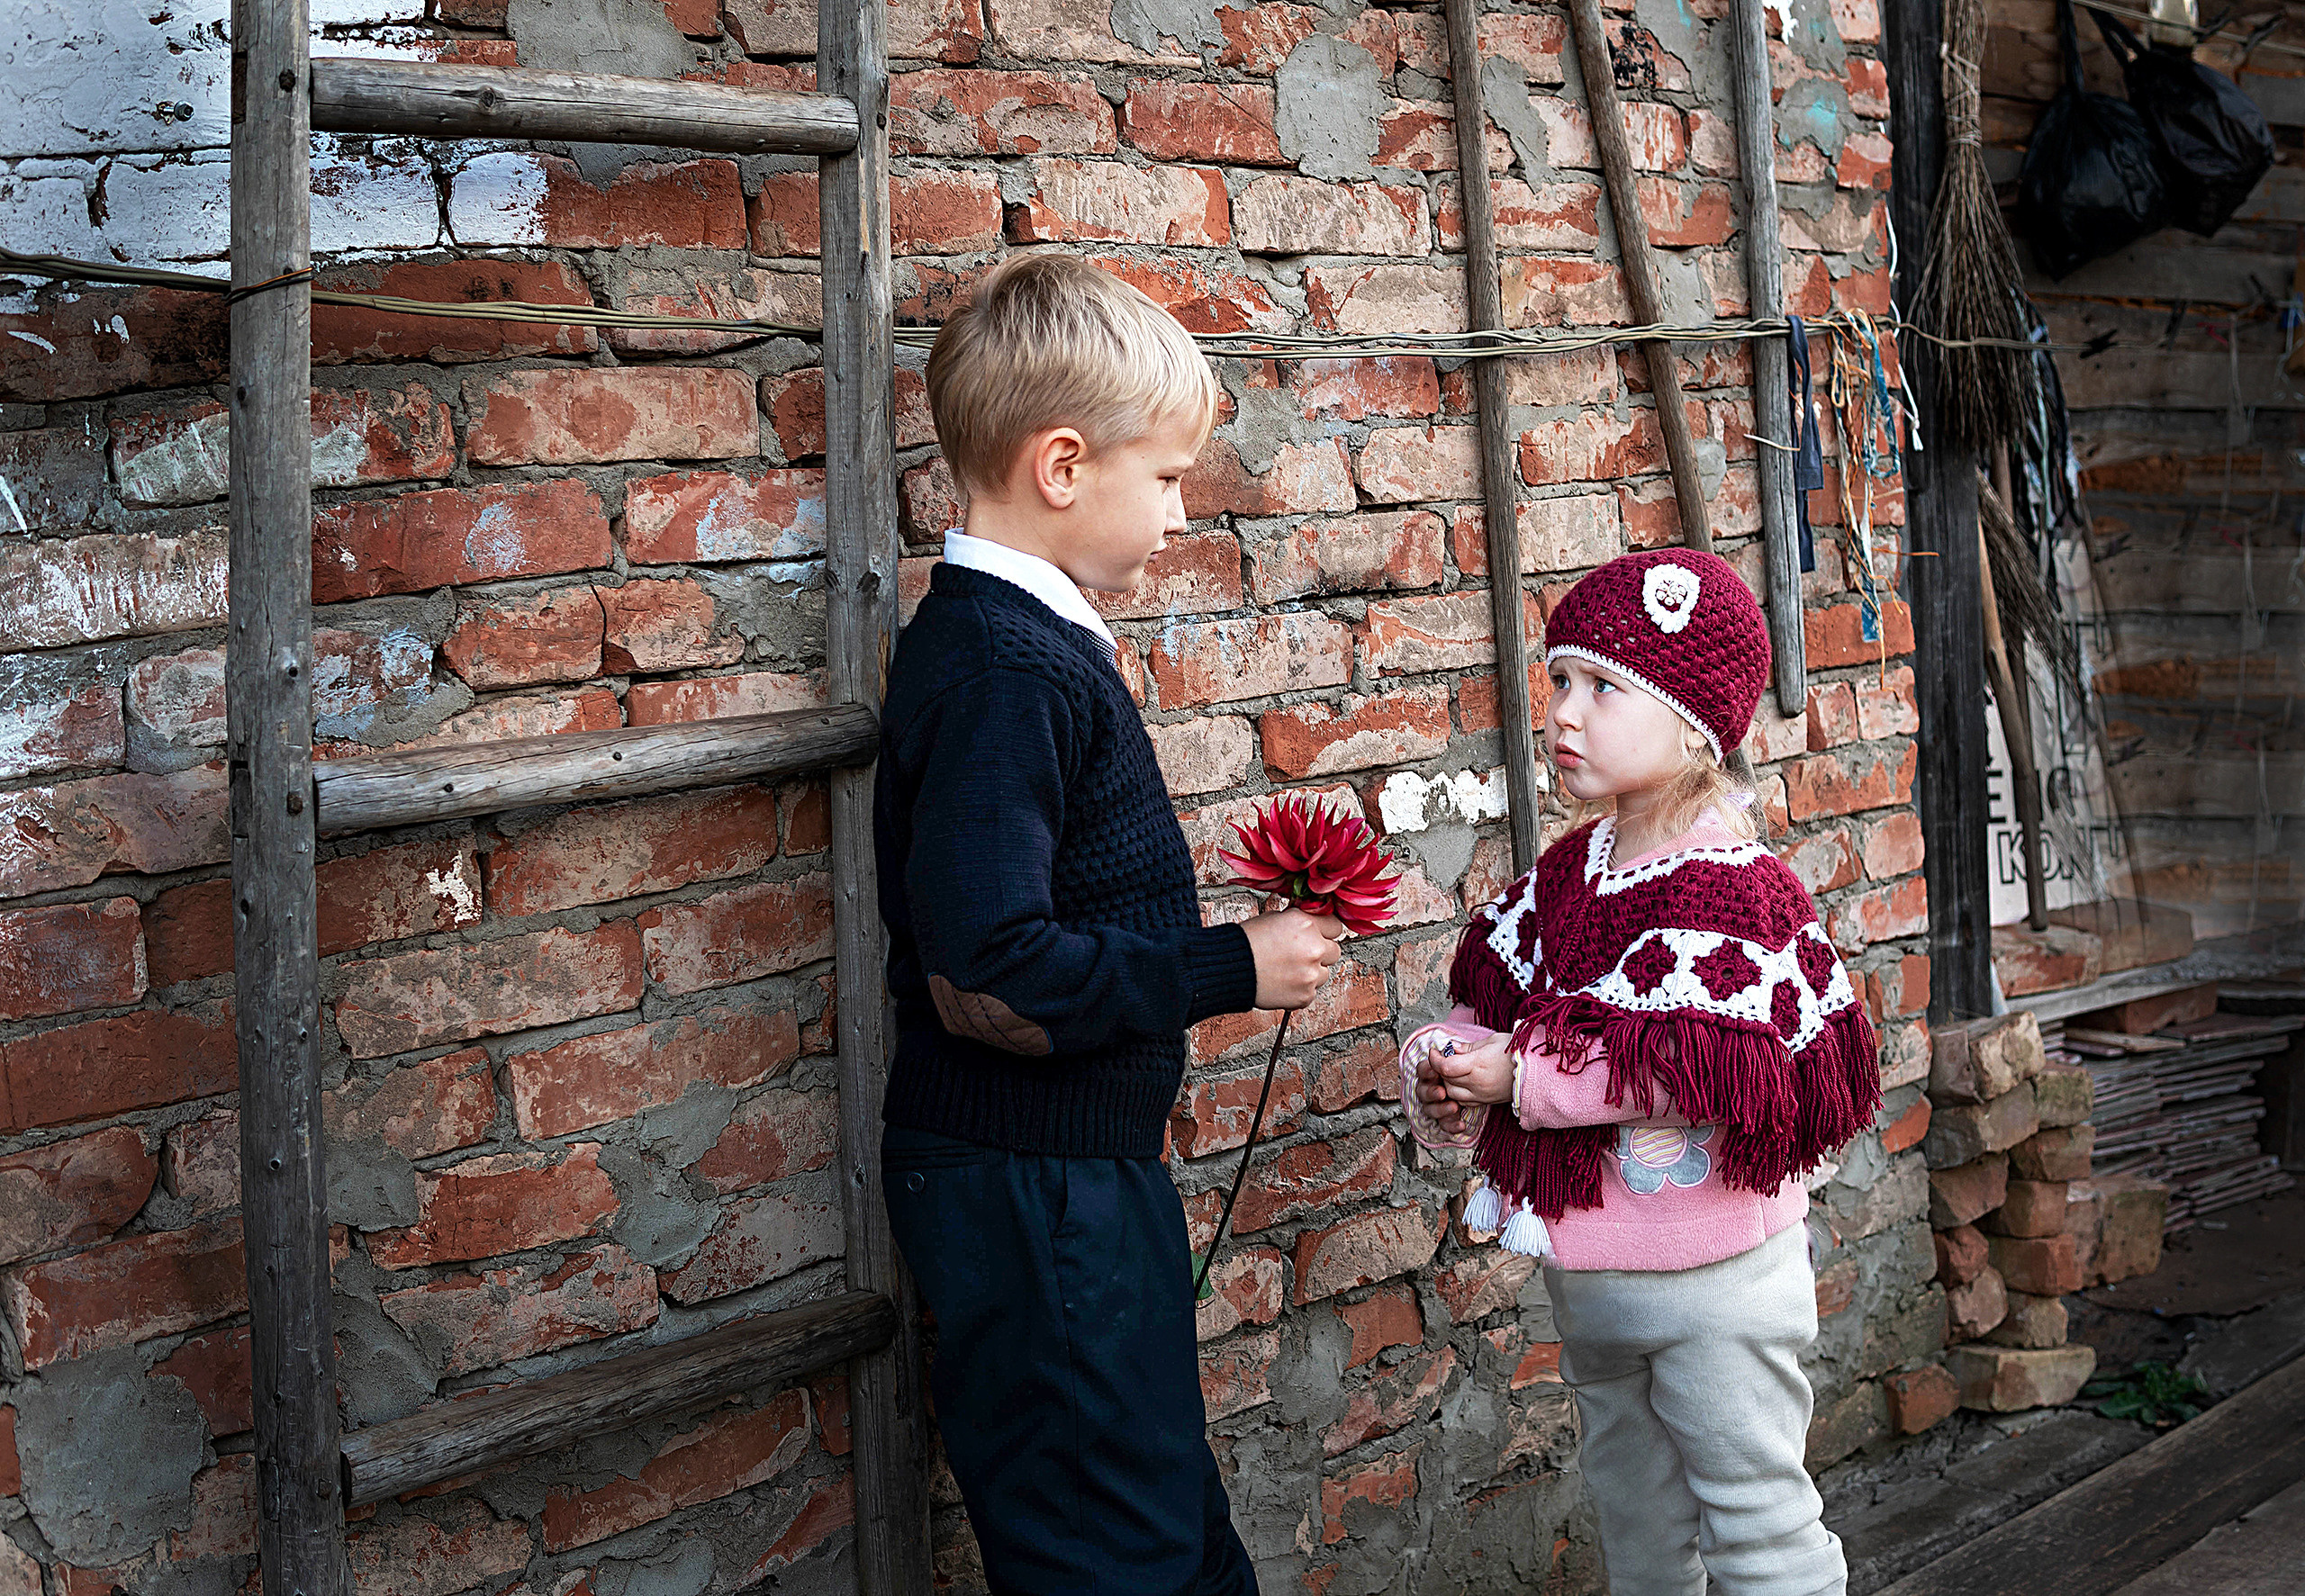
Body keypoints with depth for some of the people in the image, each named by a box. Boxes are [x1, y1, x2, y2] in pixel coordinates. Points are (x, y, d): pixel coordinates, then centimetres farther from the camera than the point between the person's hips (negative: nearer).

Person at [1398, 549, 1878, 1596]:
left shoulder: (1729, 885, -21)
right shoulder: (1570, 871, 4)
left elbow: (1713, 1076, -30)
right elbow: (1497, 994, 11)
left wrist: (1526, 1079, -27)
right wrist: (1448, 1057, -11)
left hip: (1711, 1272, -8)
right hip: (1585, 1267, 8)